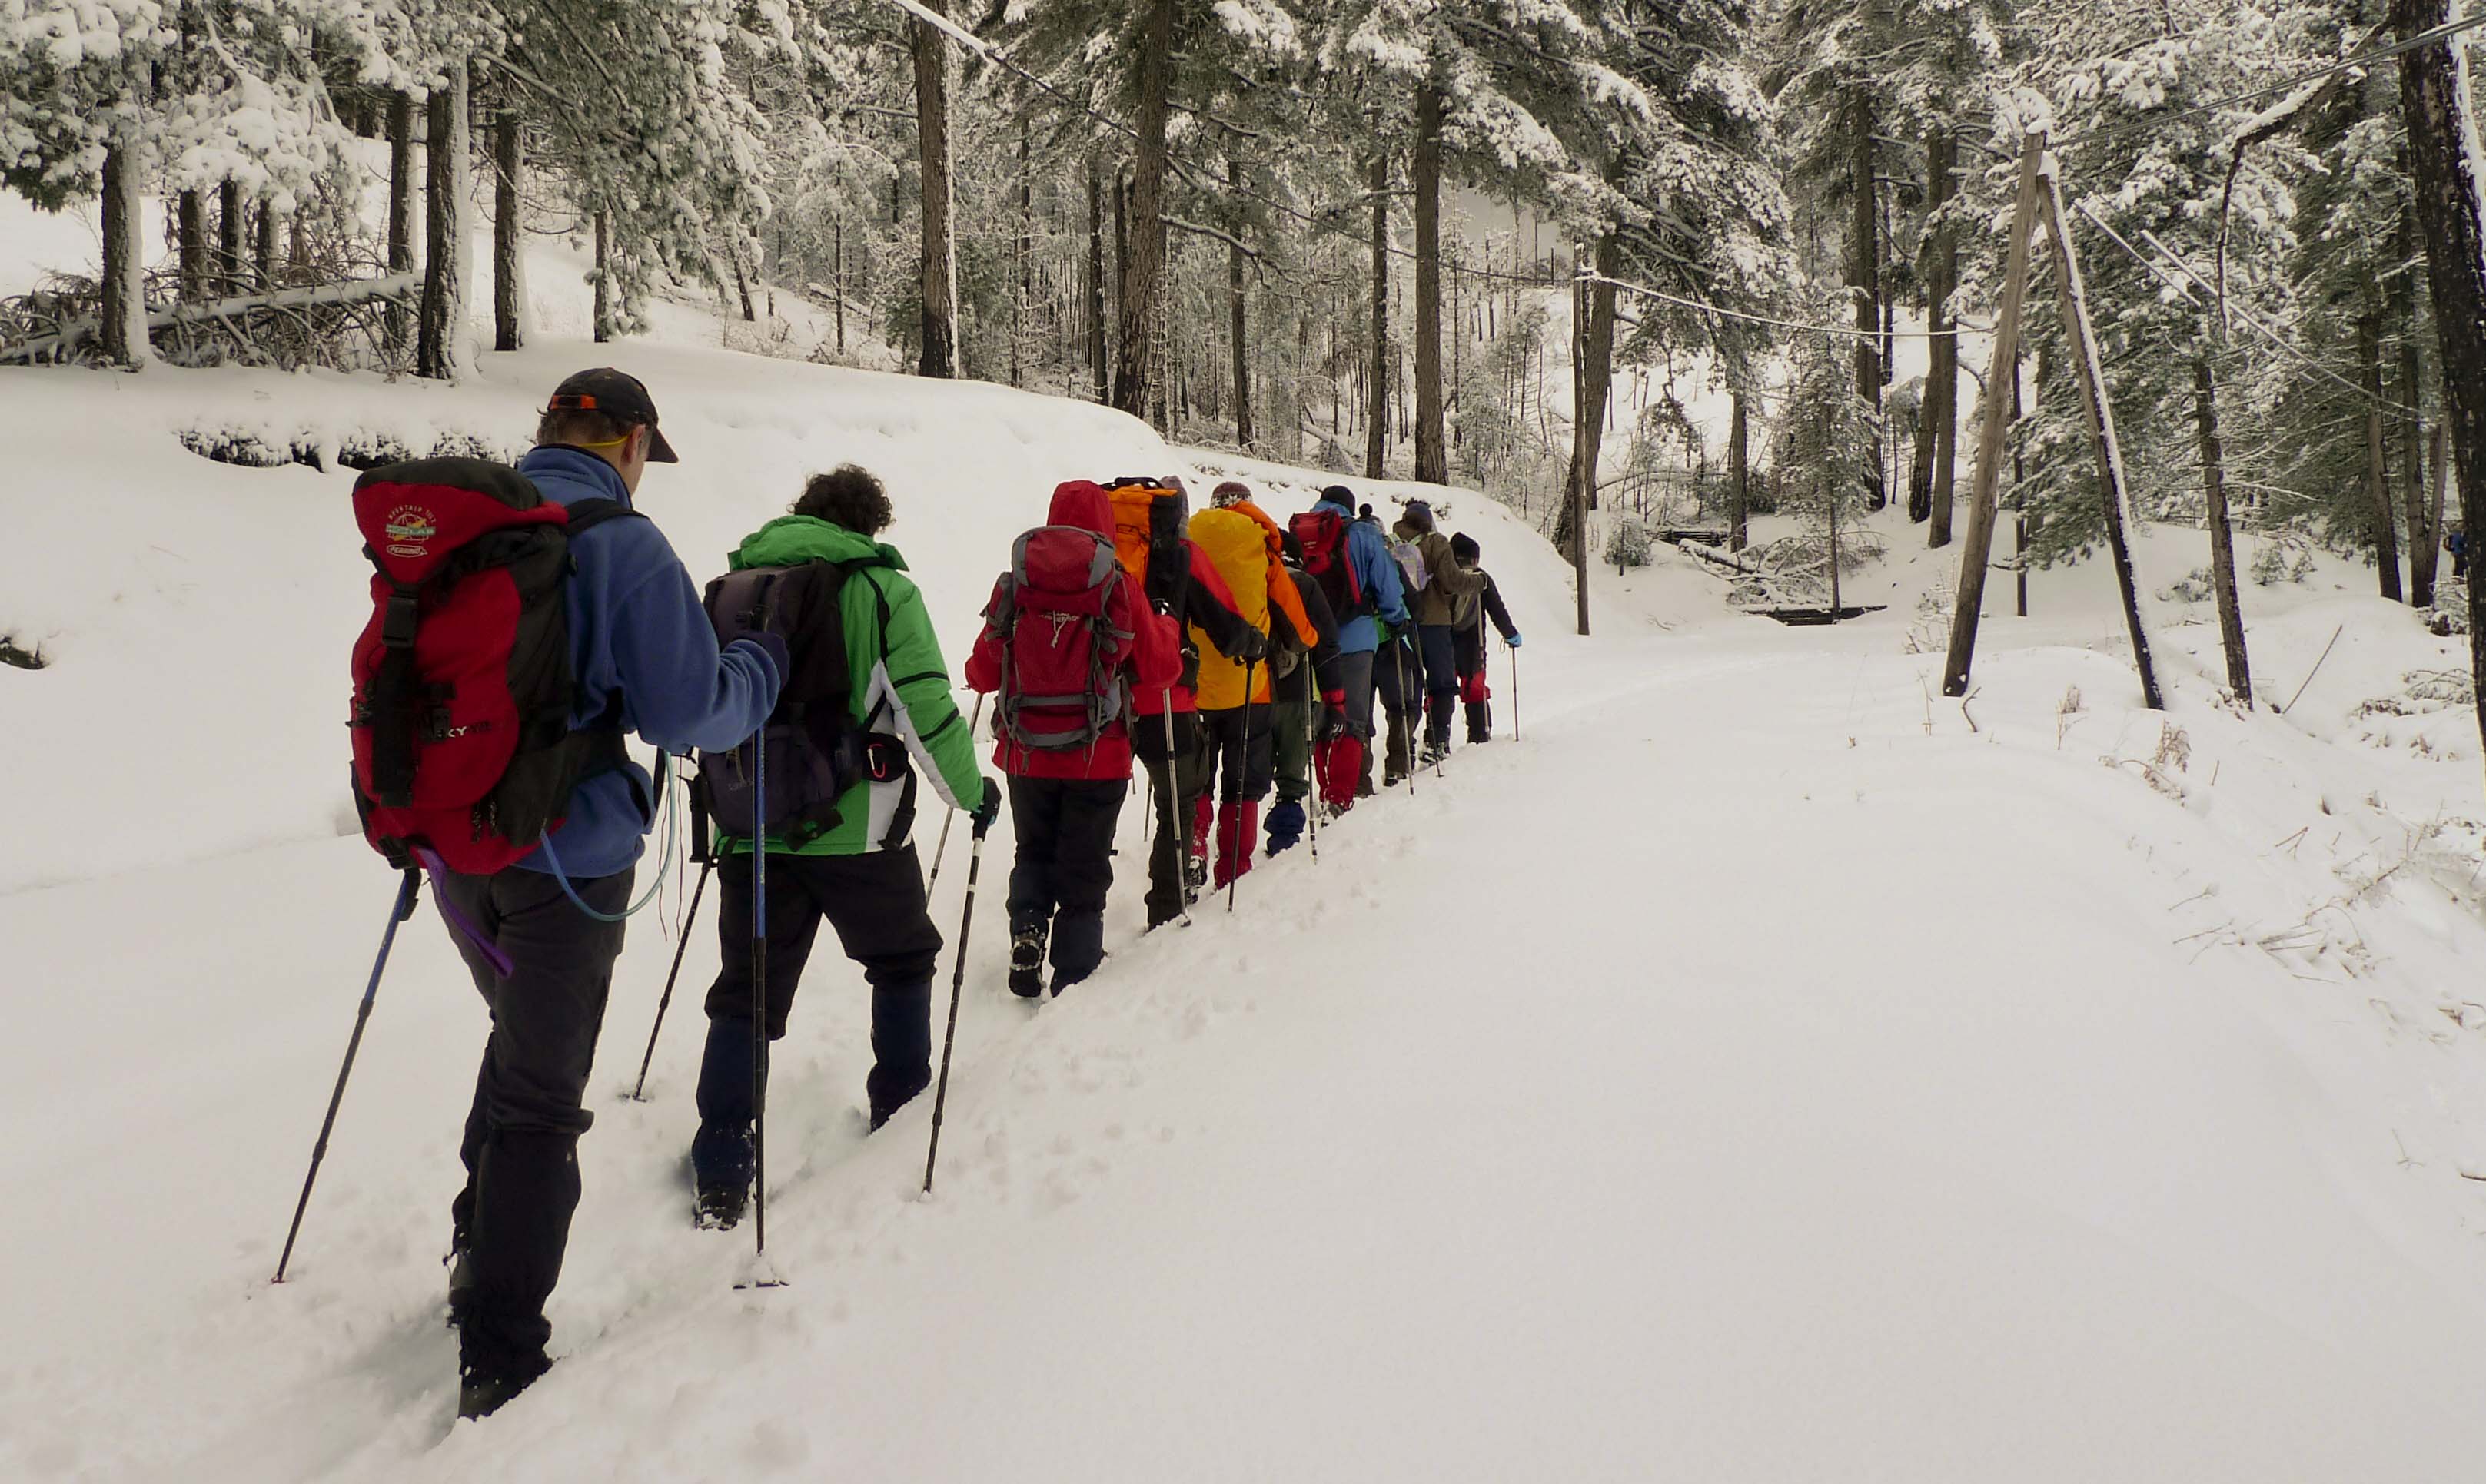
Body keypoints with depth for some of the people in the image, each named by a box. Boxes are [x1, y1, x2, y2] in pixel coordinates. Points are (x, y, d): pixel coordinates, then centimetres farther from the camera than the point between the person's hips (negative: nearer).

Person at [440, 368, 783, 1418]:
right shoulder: (625, 547, -15)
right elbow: (690, 713, -18)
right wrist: (759, 668, 0)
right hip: (565, 859, -6)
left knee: (520, 1042, 28)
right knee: (541, 1101, 5)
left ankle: (478, 1259, 39)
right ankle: (499, 1361, 12)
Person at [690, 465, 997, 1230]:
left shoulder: (731, 585, 9)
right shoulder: (881, 588, -6)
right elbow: (925, 707, -12)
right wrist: (971, 791, 2)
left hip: (752, 829, 4)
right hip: (855, 828, -4)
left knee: (746, 993, 11)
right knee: (902, 959, 21)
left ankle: (720, 1174, 8)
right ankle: (899, 1103, 33)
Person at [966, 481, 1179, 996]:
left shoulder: (1013, 585, -4)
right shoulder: (1119, 589, -9)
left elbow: (982, 674, 2)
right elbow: (1161, 667, 0)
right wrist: (1166, 627, 20)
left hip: (1026, 753, 2)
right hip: (1098, 758, -2)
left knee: (1033, 853, 22)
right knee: (1084, 864, 11)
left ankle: (1027, 928, 0)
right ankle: (1075, 969, 12)